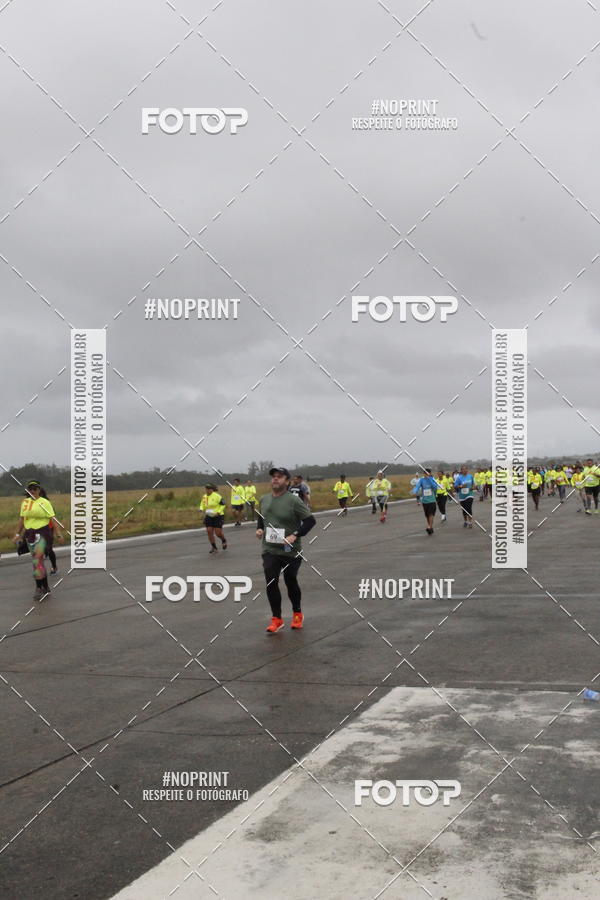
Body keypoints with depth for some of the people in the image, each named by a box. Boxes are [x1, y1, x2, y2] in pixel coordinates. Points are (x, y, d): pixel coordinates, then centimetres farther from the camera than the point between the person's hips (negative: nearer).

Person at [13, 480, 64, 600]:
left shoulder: (45, 502, -5)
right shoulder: (25, 502, 10)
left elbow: (53, 518, -9)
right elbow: (21, 519, 17)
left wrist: (60, 533, -16)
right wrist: (17, 534, 16)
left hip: (42, 533, -6)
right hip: (29, 534, 6)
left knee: (37, 559, -15)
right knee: (38, 560, 11)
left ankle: (39, 588, -9)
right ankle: (45, 587, 19)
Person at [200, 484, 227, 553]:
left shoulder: (217, 496, -13)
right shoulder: (204, 497, 6)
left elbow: (223, 504, -10)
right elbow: (202, 505, 19)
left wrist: (218, 512, -19)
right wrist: (202, 510, -3)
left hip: (218, 516, -5)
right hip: (209, 517, 6)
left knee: (218, 533, -6)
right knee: (209, 531, -4)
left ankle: (224, 540, 28)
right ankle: (213, 547, 10)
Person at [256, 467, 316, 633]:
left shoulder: (293, 500, -14)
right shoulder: (264, 499, 4)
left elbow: (310, 520, -13)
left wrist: (295, 535, -22)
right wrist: (259, 529, 3)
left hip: (291, 551, -4)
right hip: (269, 550, 4)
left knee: (291, 583, 10)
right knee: (271, 583, -6)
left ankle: (297, 615, 34)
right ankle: (276, 619, 7)